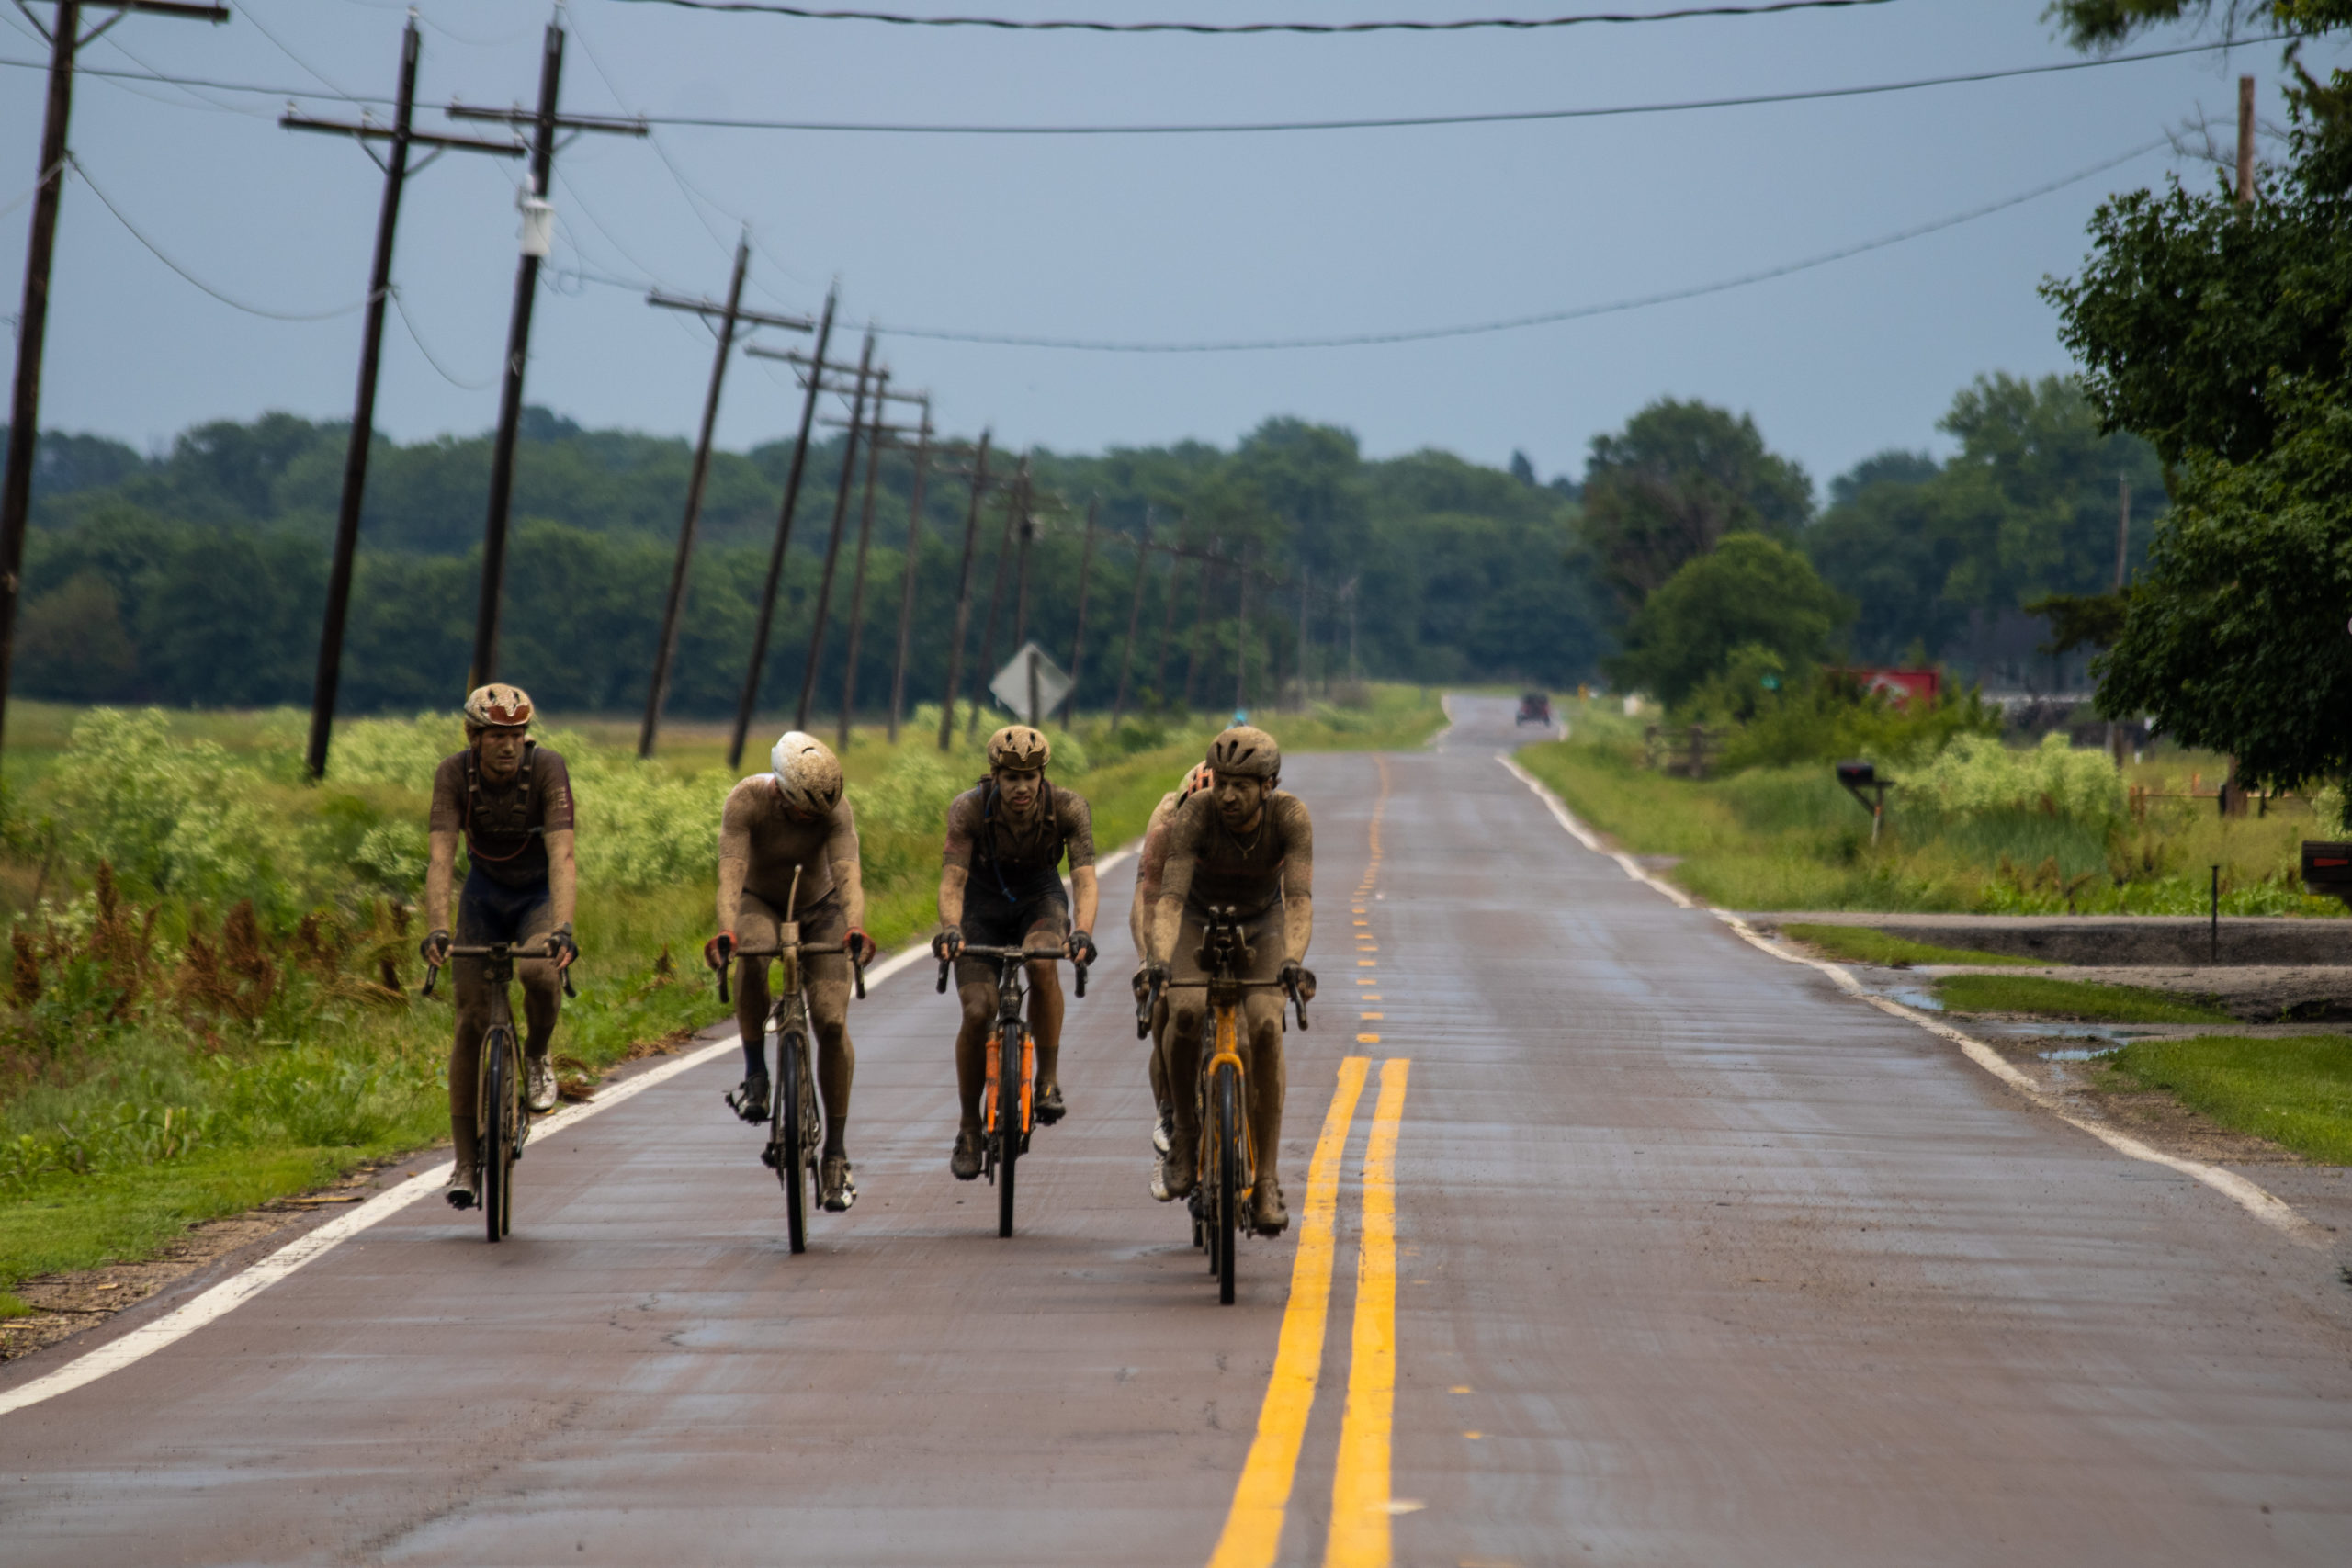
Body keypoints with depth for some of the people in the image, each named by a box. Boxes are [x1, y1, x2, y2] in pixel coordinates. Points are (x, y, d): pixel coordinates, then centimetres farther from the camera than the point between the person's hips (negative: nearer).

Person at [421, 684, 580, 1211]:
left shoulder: (546, 768, -27)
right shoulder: (454, 774, -22)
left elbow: (562, 856, -35)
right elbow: (440, 857, -29)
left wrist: (562, 928, -48)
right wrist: (437, 930, -43)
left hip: (540, 893, -2)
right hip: (485, 894, 2)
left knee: (539, 972, -34)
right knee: (472, 1019, -6)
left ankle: (536, 1058, -1)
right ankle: (465, 1162, 2)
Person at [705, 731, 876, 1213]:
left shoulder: (835, 808, -27)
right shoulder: (747, 801, -29)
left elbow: (848, 874, -38)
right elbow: (731, 872, -38)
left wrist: (854, 930, -57)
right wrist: (725, 933, -55)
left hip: (819, 908, 1)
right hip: (760, 905, -1)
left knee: (831, 1022, -14)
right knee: (752, 955, -38)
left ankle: (836, 1152, -4)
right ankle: (754, 1073, -21)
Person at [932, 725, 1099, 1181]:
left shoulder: (1068, 808, -25)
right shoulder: (969, 809, -26)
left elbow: (1085, 877, -32)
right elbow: (952, 878, -32)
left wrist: (1082, 931, -51)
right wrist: (950, 930, -52)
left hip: (1039, 902, 0)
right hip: (982, 907, 0)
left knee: (1042, 964, -34)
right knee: (977, 1012, -16)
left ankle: (1048, 1080, -18)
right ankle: (969, 1129, 4)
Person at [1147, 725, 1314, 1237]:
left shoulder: (1290, 817, -28)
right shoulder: (1195, 815, -29)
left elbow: (1300, 897, -36)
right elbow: (1170, 895, -37)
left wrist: (1293, 960, -54)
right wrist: (1159, 958, -54)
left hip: (1261, 925, 0)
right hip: (1200, 920, 0)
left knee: (1265, 1026, -23)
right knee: (1187, 1010, -30)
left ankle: (1266, 1181, -17)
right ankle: (1184, 1128, -5)